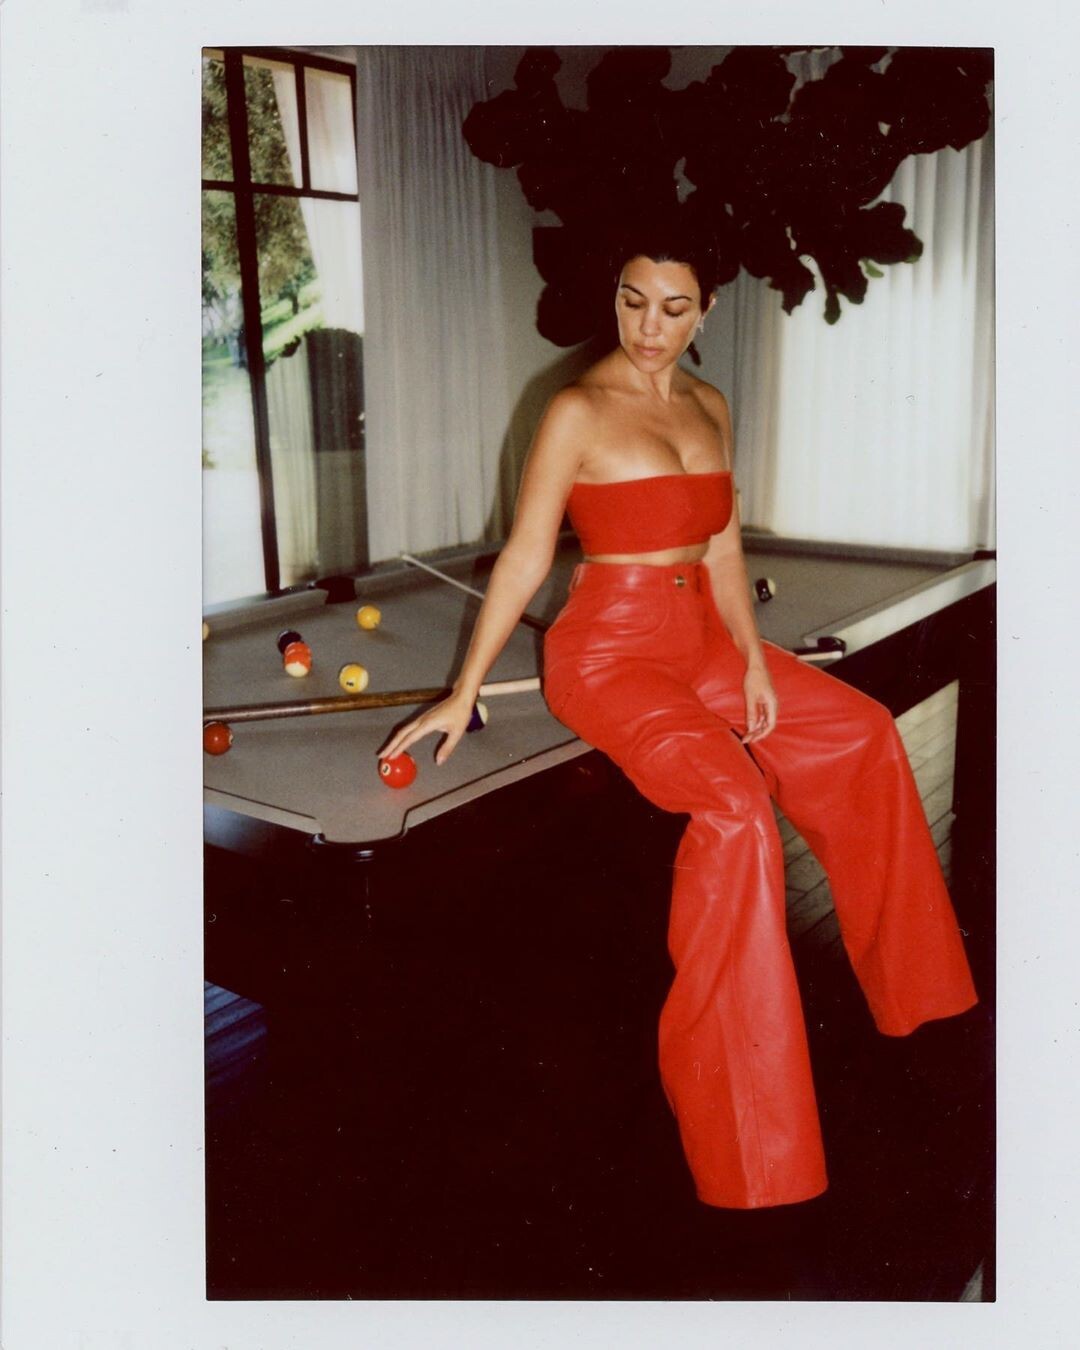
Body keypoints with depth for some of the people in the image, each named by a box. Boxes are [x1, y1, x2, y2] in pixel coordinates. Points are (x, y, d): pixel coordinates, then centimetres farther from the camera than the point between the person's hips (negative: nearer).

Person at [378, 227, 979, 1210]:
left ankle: (906, 980, 27)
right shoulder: (579, 411, -11)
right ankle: (746, 1139, -19)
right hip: (608, 649, -8)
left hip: (701, 638, 8)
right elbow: (525, 558, -13)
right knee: (737, 805, -29)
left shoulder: (710, 407, 10)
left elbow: (723, 549, 10)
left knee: (866, 735, 9)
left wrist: (753, 661, -2)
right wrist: (463, 694, -16)